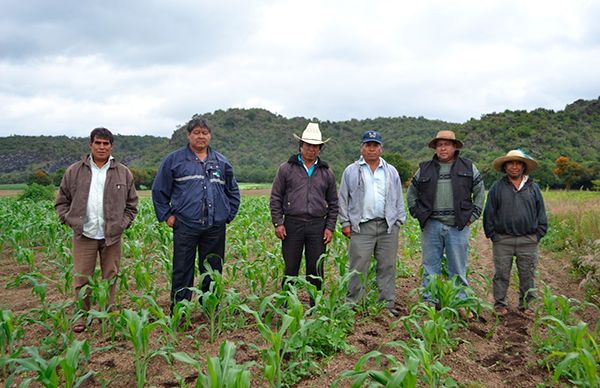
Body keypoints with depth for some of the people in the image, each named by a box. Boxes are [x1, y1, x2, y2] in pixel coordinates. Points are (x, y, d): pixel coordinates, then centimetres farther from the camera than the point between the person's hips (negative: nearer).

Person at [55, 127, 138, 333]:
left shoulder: (124, 173, 5)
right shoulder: (74, 171, 5)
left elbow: (131, 205, 10)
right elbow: (61, 201, 11)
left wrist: (122, 224, -2)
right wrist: (71, 220, -2)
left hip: (112, 236, 0)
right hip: (84, 236, 0)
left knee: (110, 277, 9)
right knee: (82, 278, 5)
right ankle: (82, 316, 19)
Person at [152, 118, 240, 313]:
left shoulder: (221, 162, 12)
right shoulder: (174, 160, 4)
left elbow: (233, 191, 22)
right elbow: (159, 190, 9)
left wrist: (229, 215, 12)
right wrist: (166, 215, 2)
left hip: (215, 228, 3)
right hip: (185, 226, -2)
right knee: (182, 272, 1)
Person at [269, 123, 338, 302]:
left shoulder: (327, 173, 12)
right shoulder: (286, 169, 4)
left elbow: (333, 203, 14)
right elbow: (275, 198, 4)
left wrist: (330, 227, 5)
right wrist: (278, 223, -4)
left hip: (318, 226, 2)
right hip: (292, 224, -2)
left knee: (316, 270, 7)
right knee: (290, 269, 3)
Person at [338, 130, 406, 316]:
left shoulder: (391, 172, 15)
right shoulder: (351, 171, 8)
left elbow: (399, 198, 17)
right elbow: (343, 199, 7)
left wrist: (399, 221, 8)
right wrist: (345, 223, 0)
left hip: (388, 227, 3)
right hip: (361, 227, -2)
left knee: (387, 266, 6)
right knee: (358, 267, -4)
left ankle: (387, 304, 16)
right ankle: (353, 304, 6)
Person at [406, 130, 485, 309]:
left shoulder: (468, 168, 7)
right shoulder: (425, 169, 8)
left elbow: (480, 193, 12)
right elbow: (411, 193, 17)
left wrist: (472, 216, 3)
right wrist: (418, 214, 6)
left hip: (458, 226, -1)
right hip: (431, 226, 1)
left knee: (458, 269, 5)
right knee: (430, 267, 7)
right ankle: (429, 302, 16)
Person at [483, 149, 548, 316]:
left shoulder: (533, 187, 9)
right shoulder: (497, 187, 4)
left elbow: (541, 213, 12)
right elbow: (489, 213, 5)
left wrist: (538, 234, 4)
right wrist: (492, 234, -1)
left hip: (528, 240, 1)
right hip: (502, 240, -1)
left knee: (527, 275, 7)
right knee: (501, 274, 4)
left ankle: (527, 305, 20)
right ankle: (500, 304, 14)